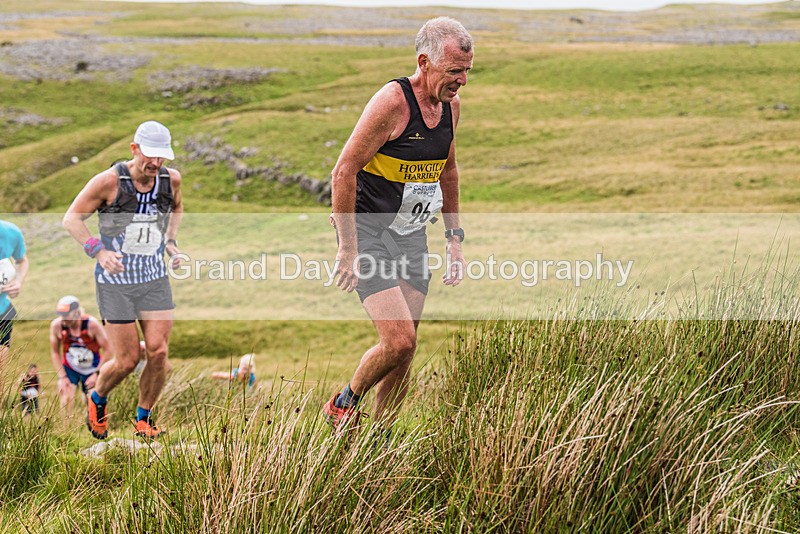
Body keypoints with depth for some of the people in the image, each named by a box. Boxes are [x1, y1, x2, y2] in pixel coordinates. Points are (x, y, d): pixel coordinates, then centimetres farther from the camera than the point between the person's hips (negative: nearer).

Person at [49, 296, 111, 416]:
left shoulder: (92, 324, -24)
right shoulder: (56, 325, -17)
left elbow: (107, 350, -15)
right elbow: (55, 353, -4)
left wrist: (97, 374, -16)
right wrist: (62, 377, -9)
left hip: (92, 369, -1)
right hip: (69, 369, 1)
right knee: (66, 400, -19)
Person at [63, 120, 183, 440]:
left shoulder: (171, 179, -2)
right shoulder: (109, 181, -16)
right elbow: (71, 219, -7)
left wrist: (171, 242, 8)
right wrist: (99, 252, -19)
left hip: (155, 279, 4)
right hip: (115, 282, -4)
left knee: (158, 351, -7)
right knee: (127, 361, -3)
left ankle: (144, 418, 16)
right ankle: (97, 401, 29)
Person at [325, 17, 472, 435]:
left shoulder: (450, 106, 5)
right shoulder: (392, 102, -19)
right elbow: (344, 171, -18)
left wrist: (454, 237, 17)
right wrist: (348, 250, -18)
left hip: (412, 236, 7)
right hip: (369, 233, -7)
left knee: (404, 347, 6)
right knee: (399, 341, -16)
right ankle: (343, 404, 9)